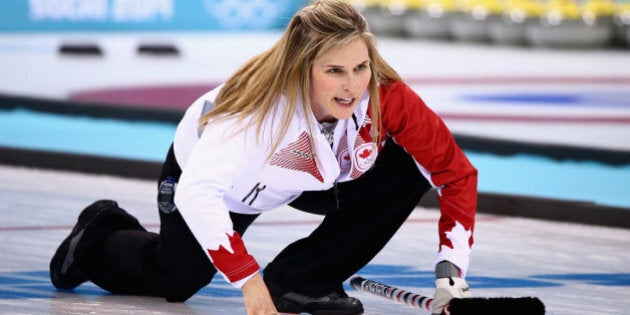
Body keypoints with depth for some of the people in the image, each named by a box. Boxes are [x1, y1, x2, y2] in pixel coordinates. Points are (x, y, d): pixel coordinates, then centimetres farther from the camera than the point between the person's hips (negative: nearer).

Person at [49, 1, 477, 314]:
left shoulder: (385, 97, -35)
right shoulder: (263, 101, -45)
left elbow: (457, 172, -27)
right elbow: (197, 192, -49)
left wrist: (451, 272, -34)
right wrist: (248, 279, -52)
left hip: (312, 174, 3)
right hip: (207, 167, -3)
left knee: (405, 170, -21)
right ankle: (99, 238, 43)